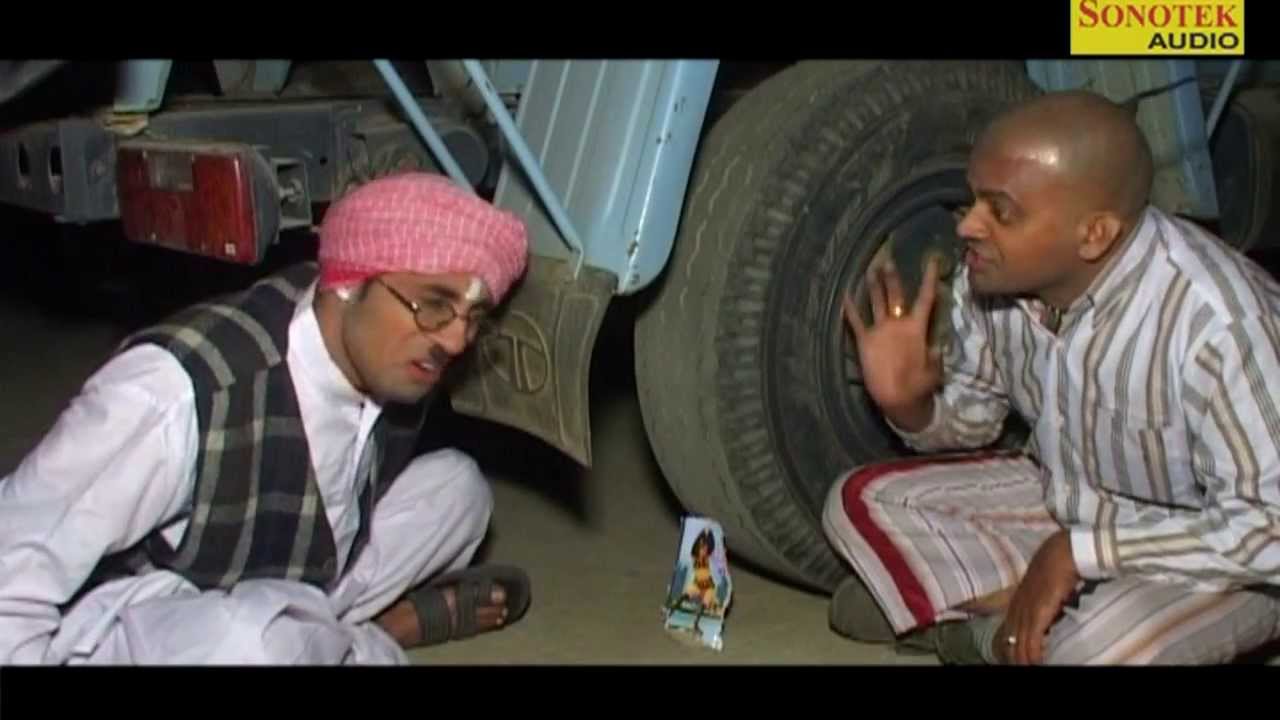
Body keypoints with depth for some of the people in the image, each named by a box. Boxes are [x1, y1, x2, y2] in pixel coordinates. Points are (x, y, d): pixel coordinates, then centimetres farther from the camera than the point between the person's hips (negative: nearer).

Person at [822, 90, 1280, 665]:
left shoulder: (1210, 320, -35)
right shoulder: (993, 277, -16)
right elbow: (974, 413, 3)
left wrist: (1078, 550, -33)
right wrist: (908, 404, -20)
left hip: (1218, 549, -5)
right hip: (1069, 499, 6)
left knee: (1101, 649, -35)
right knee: (862, 504, -4)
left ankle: (1009, 634, -3)